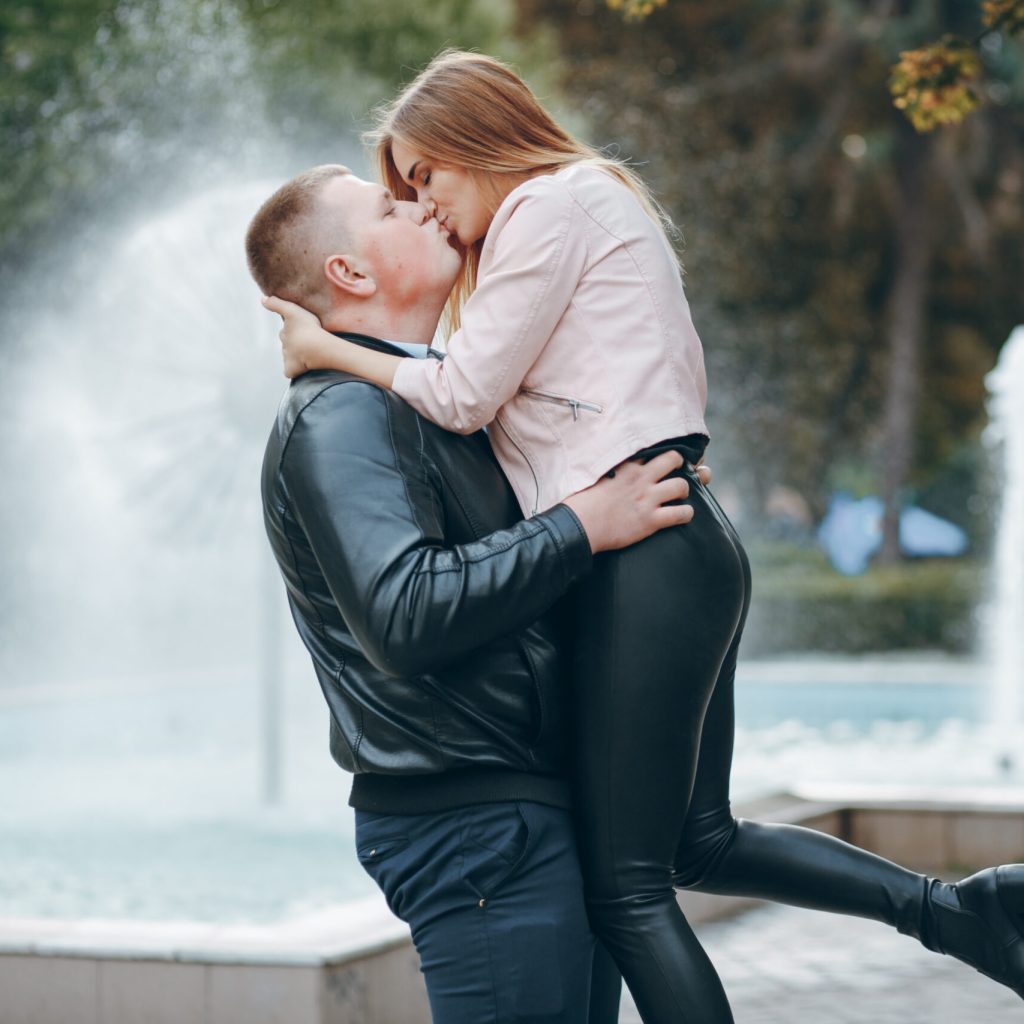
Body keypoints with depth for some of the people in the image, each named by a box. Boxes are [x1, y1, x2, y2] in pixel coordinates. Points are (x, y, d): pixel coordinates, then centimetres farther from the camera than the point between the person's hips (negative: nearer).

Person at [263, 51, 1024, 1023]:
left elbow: (463, 396, -8)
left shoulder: (553, 202, -5)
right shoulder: (592, 203, 26)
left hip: (645, 558, -11)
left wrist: (327, 350, 2)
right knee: (701, 842, 17)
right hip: (682, 551, 11)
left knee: (626, 889, -7)